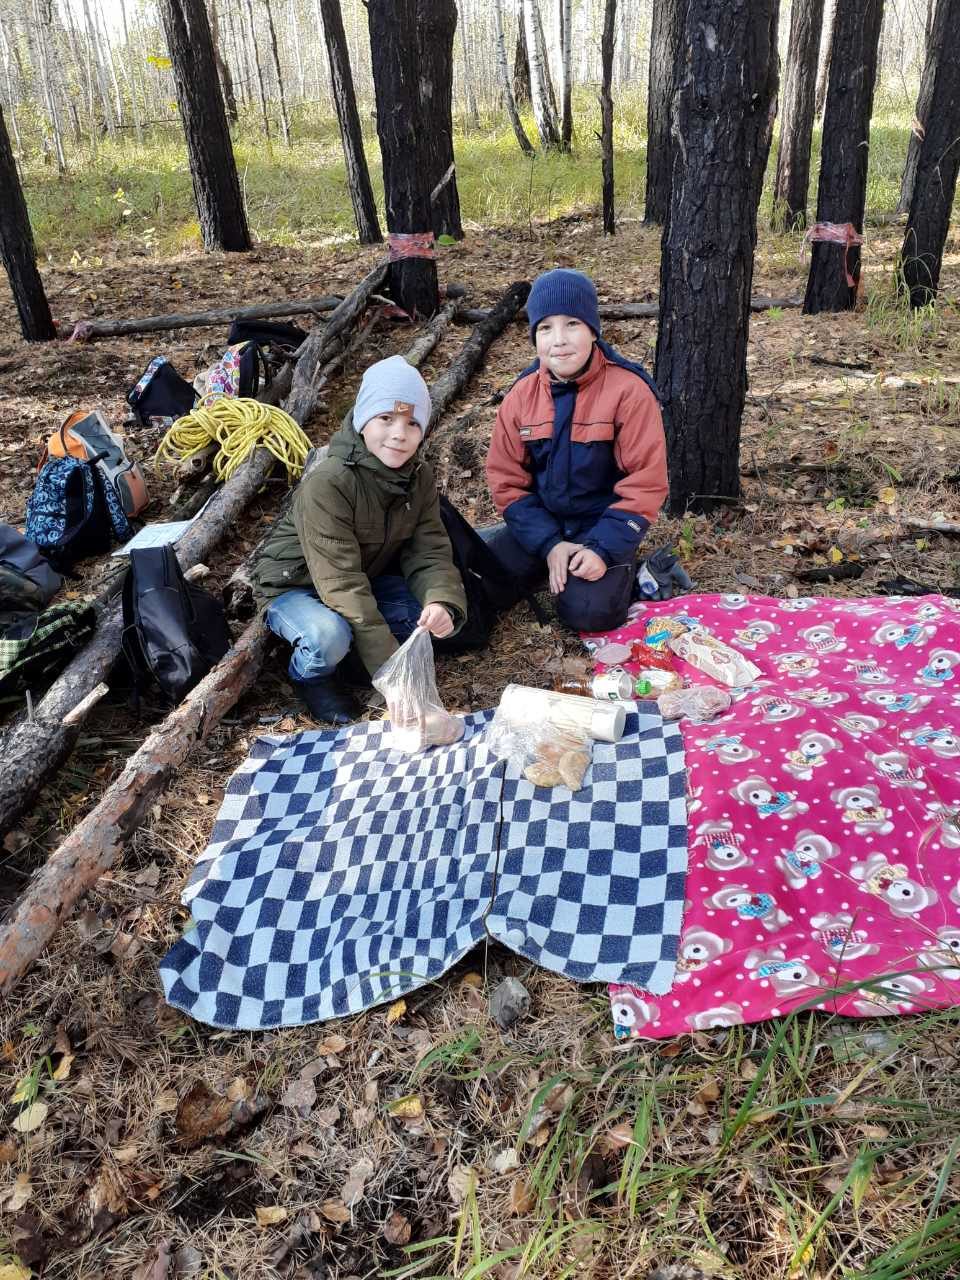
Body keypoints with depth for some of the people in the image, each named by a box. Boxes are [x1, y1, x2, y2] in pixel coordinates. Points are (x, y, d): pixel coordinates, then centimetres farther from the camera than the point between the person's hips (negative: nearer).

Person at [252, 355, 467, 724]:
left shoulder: (420, 478, -9)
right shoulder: (327, 484, -30)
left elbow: (429, 553, -11)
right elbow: (341, 582, -33)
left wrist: (443, 601, -36)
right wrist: (391, 669, -37)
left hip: (369, 577, 6)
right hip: (294, 585, -5)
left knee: (436, 615, -19)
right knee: (329, 636, -37)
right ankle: (310, 676, -1)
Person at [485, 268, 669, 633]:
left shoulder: (629, 390, -16)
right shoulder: (521, 395, -4)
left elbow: (645, 482, -15)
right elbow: (508, 480, -2)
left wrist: (604, 549, -23)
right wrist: (548, 544, -14)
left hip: (604, 525, -4)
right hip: (541, 524, 4)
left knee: (588, 612, -24)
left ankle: (621, 569, 9)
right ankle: (556, 559, 11)